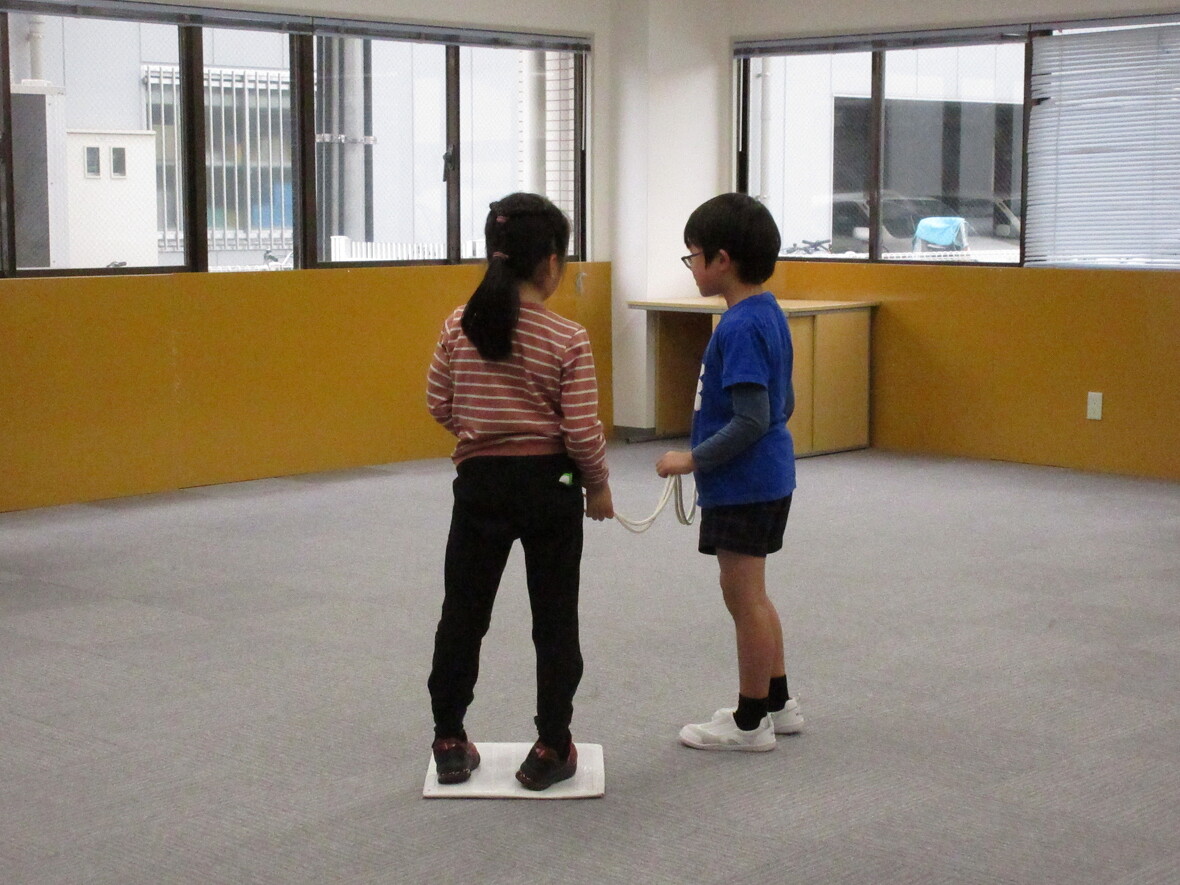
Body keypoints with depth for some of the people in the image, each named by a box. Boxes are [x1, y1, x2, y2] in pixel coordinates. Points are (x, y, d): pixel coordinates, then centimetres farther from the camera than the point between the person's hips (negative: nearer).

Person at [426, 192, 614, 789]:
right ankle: (550, 750, 15)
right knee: (555, 621, 11)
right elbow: (583, 434, -12)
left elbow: (439, 406, 4)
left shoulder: (458, 327, -5)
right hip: (549, 485, -2)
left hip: (480, 484, 2)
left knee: (463, 613, 15)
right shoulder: (567, 339, -13)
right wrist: (599, 489, 4)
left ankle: (449, 743, 23)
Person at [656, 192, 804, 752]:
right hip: (767, 479, 10)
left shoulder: (739, 328, -21)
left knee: (745, 596, 1)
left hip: (742, 485, -10)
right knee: (749, 595, 19)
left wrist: (693, 459, -16)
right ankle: (778, 704, 30)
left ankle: (750, 723, 13)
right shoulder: (769, 314, 8)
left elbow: (751, 420, -25)